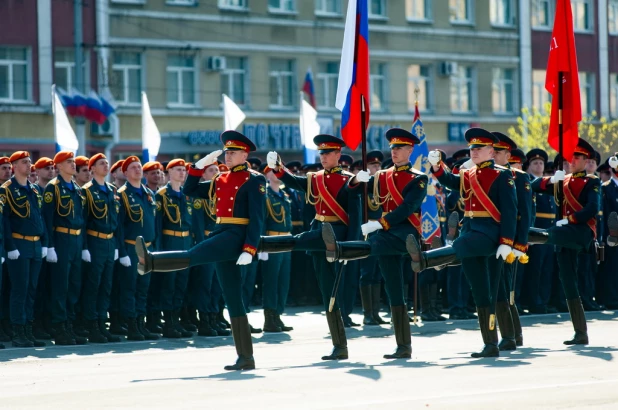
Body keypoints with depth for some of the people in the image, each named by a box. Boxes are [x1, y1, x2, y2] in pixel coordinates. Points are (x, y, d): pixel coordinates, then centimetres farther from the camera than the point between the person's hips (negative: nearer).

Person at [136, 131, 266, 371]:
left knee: (192, 256, -27)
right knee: (233, 300, 4)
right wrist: (200, 165, 12)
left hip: (237, 236, -8)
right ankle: (245, 358, 4)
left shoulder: (253, 181, -3)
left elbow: (257, 218, -11)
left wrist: (249, 250, -20)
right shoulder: (220, 181, 19)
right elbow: (190, 191, 24)